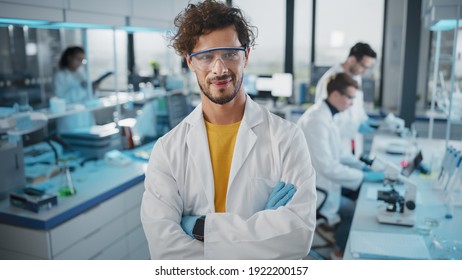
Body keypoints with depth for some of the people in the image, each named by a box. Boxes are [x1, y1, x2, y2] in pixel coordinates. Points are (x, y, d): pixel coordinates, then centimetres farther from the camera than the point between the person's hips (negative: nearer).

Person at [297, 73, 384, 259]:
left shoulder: (325, 114, 4)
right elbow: (327, 167, -29)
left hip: (317, 179, 10)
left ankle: (339, 230, 25)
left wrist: (362, 165, 3)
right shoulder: (317, 120, -27)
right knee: (355, 211, -8)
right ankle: (341, 252, 14)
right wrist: (365, 176, -22)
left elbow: (336, 151, 15)